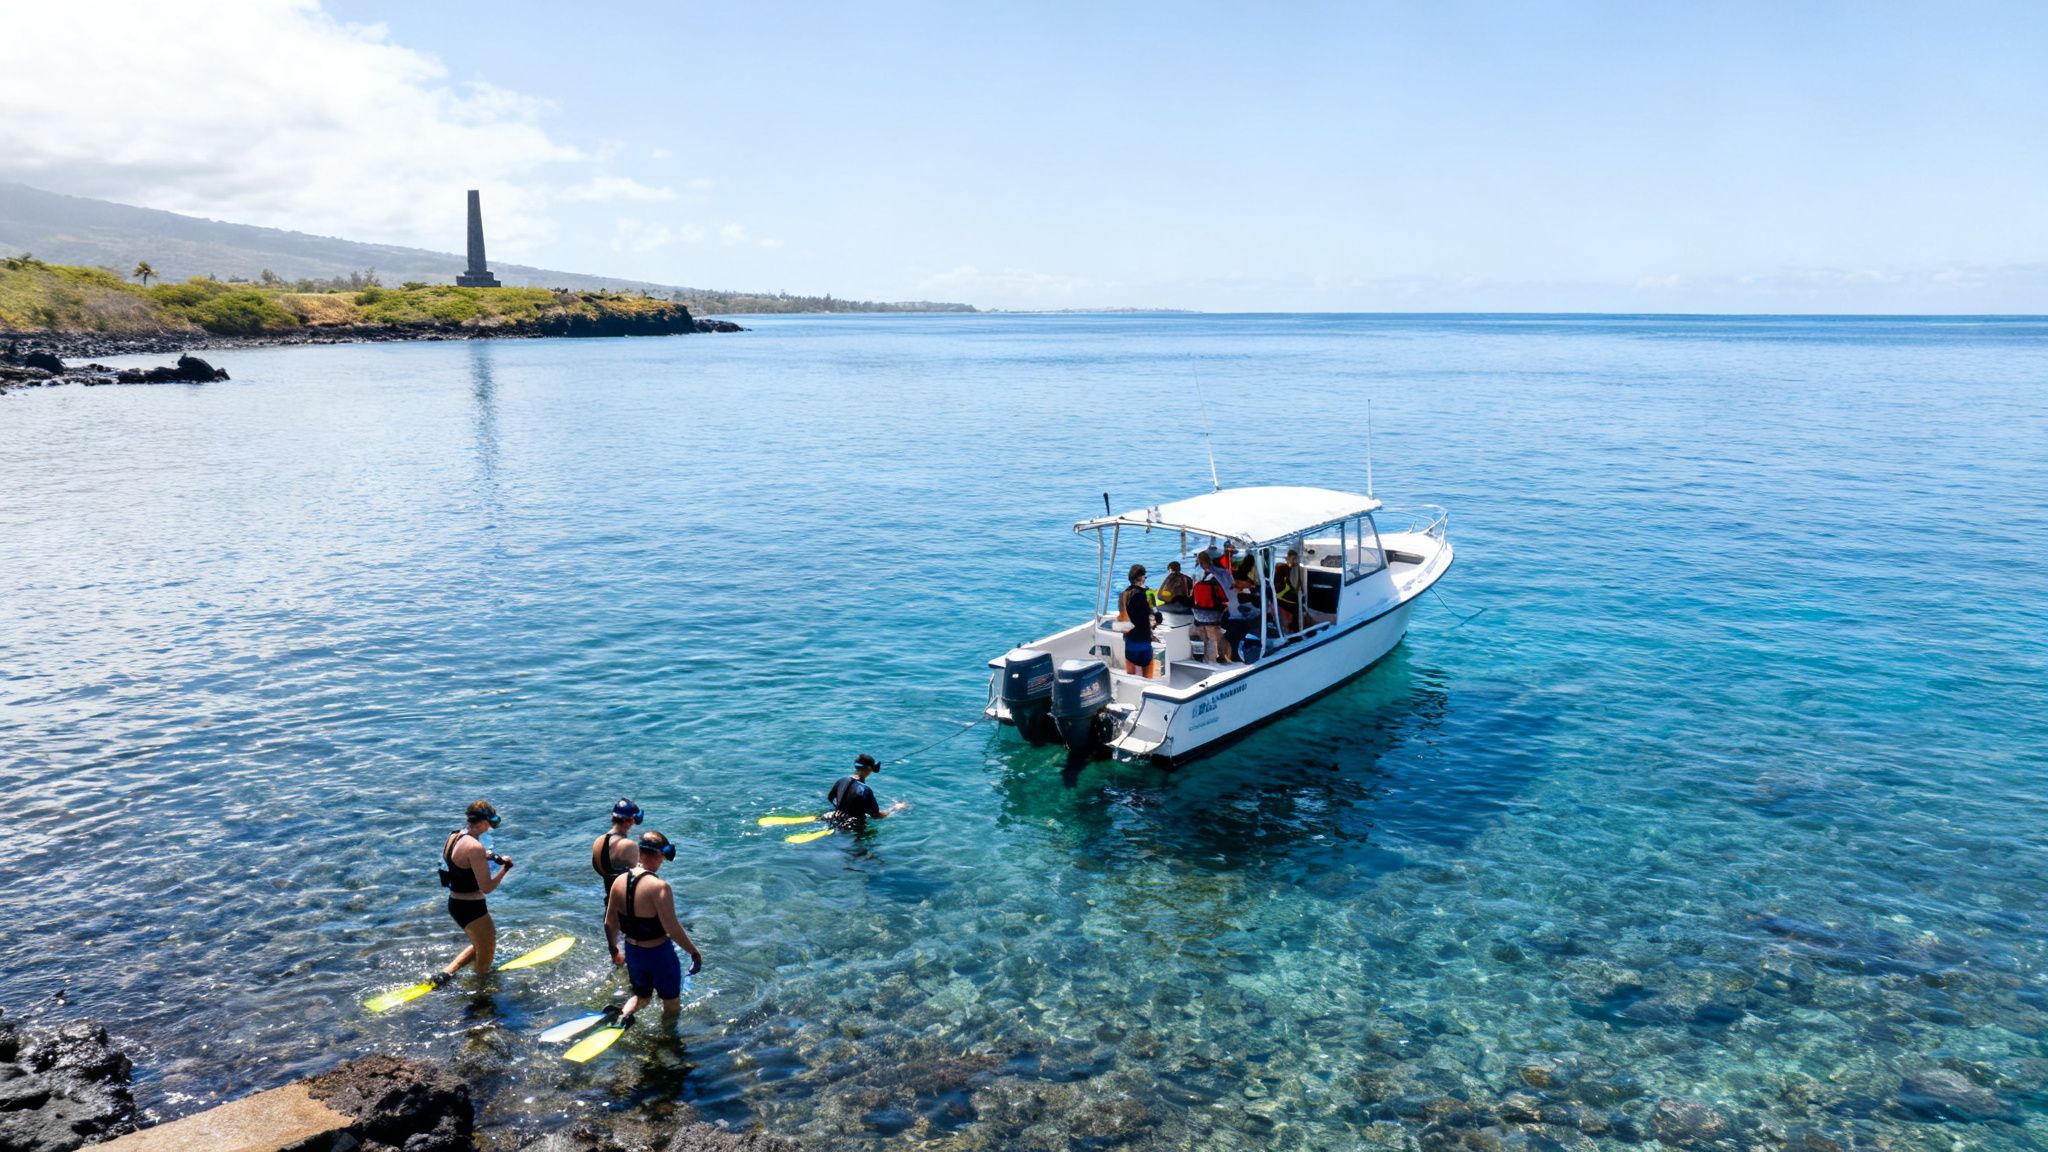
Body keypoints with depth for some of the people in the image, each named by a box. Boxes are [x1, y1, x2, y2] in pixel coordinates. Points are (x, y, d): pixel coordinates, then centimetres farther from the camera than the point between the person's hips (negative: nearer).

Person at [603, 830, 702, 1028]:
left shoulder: (619, 882, -6)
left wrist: (614, 950, 21)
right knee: (672, 1005, 17)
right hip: (659, 953, -6)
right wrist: (694, 952, -12)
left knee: (642, 997, 28)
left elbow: (610, 923, 5)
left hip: (632, 951, 6)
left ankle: (623, 1013, 2)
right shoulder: (659, 887, -26)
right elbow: (672, 928, -25)